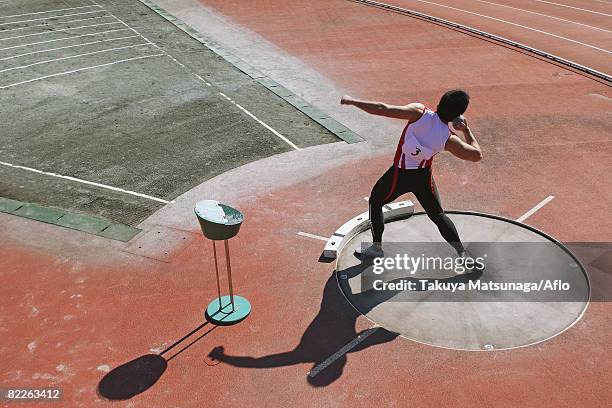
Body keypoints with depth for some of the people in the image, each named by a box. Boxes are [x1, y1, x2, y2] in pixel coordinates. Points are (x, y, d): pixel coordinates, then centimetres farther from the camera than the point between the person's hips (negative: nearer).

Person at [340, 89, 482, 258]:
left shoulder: (419, 112, -24)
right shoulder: (449, 139, -17)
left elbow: (383, 109, -30)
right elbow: (477, 154, -7)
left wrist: (352, 101, -21)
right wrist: (466, 130, 1)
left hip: (400, 175, -1)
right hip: (424, 177, 2)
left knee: (375, 202, 23)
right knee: (438, 215, 20)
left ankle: (376, 247, 27)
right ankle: (462, 253, 19)